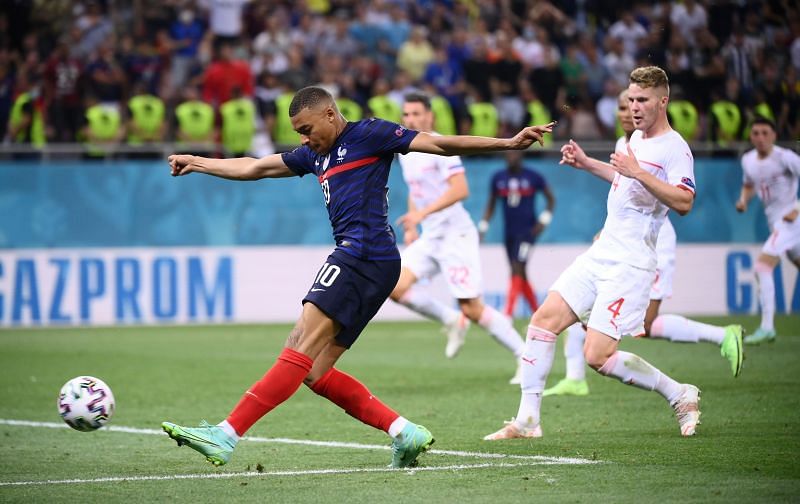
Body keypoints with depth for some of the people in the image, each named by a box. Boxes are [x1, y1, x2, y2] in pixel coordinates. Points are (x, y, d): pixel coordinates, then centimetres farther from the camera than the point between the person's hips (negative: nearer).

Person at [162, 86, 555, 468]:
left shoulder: (367, 134, 2)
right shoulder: (315, 155, 24)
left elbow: (439, 144, -2)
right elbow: (253, 168, 34)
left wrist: (508, 144, -9)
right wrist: (197, 163, 37)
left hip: (366, 256, -9)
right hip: (353, 260, 9)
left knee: (300, 351, -16)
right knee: (314, 372, 1)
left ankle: (226, 436, -25)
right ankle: (404, 433, 0)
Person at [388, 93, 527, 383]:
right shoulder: (405, 151, 13)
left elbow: (460, 189, -24)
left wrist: (422, 213, -30)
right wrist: (411, 226, 16)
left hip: (456, 235, -8)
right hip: (429, 238, 8)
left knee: (472, 309, -9)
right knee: (395, 287, -10)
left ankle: (526, 357, 4)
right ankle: (452, 321, 9)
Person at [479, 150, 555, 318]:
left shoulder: (532, 177, -4)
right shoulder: (498, 178, 4)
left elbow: (551, 198, 7)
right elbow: (491, 205, 13)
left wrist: (544, 220, -3)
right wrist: (482, 228, 6)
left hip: (527, 231, -5)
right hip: (509, 233, 5)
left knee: (517, 270, -16)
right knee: (521, 276, 9)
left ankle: (507, 316, -22)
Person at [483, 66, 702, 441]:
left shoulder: (674, 148, -12)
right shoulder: (636, 138, 16)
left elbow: (683, 202, -27)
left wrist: (639, 173, -31)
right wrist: (587, 164, 29)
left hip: (630, 265, -9)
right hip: (599, 255, 9)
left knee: (597, 356, -14)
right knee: (544, 320, -2)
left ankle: (681, 396, 4)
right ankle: (527, 420, 3)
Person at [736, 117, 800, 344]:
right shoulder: (748, 160, 7)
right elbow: (749, 185, 25)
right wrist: (743, 200, 5)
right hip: (775, 221, 8)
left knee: (763, 266, -18)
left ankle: (767, 327, -17)